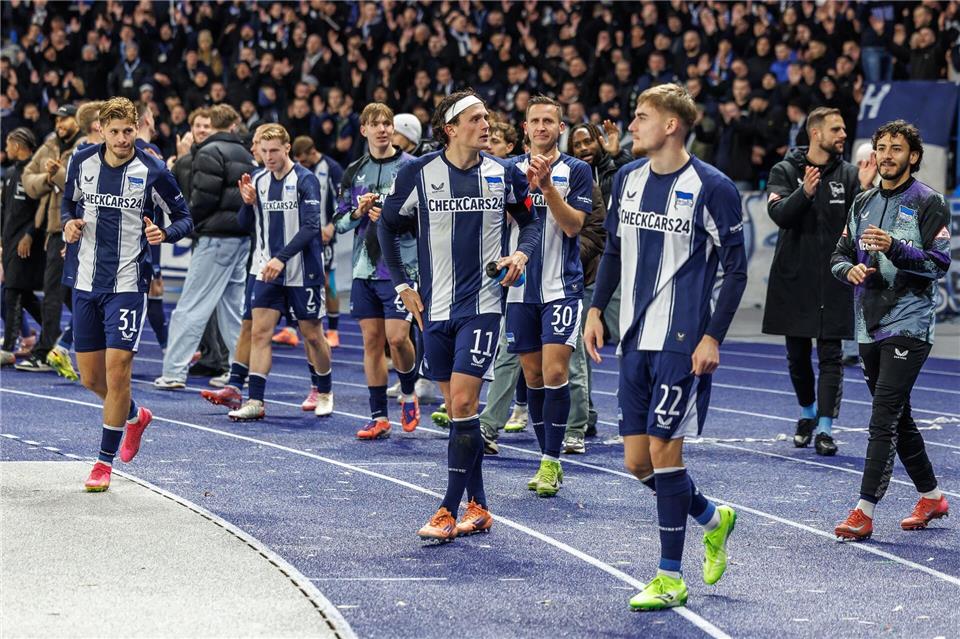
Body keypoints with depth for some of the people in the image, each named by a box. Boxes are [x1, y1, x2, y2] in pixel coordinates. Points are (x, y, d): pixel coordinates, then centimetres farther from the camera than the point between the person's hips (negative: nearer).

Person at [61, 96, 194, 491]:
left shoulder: (153, 172, -9)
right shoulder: (82, 162, 2)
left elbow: (184, 218, -1)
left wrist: (165, 233, -22)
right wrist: (68, 224, -3)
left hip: (128, 285, -4)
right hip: (85, 282, 4)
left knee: (117, 372, -9)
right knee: (91, 377, 10)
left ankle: (105, 461, 3)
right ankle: (136, 416, 40)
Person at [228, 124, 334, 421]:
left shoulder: (305, 179, -11)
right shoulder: (257, 179, 6)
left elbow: (310, 227, -18)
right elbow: (245, 224, 12)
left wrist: (281, 258, -25)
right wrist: (248, 203, -9)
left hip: (302, 271, -4)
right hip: (267, 272, 4)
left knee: (312, 335, 6)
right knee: (259, 332, -5)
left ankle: (325, 393, 26)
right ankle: (255, 402, -6)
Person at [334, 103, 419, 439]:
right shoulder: (354, 172, 11)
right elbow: (340, 222, 12)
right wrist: (358, 213, -8)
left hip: (401, 267, -4)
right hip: (365, 268, 4)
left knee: (397, 337, -11)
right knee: (372, 340, 4)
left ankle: (409, 393, 17)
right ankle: (379, 417, 10)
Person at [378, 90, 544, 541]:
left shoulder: (503, 174, 0)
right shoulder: (418, 173, -2)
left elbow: (530, 220, 16)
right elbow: (388, 226, 10)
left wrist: (522, 253, -4)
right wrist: (402, 285, 5)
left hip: (482, 305, -2)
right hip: (435, 307, 2)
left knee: (463, 403, -11)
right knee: (455, 406, 8)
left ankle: (449, 511, -8)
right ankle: (477, 507, 19)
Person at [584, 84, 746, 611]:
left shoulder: (712, 187, -10)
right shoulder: (627, 178, 8)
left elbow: (736, 268, -7)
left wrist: (713, 337, -13)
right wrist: (596, 310, 11)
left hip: (682, 343, -6)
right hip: (635, 340, 7)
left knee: (663, 452, -7)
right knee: (638, 461, 6)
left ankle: (670, 577, 4)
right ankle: (713, 519, 32)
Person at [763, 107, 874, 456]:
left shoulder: (848, 174, 3)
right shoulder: (785, 171, 0)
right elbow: (779, 214, -14)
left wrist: (865, 190, -20)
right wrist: (805, 193, -30)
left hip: (834, 280, 0)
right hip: (794, 279, 0)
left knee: (831, 355, -5)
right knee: (797, 354, 11)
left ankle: (824, 427, -4)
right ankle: (807, 414, 32)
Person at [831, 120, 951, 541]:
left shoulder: (928, 203, -4)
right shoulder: (863, 203, 16)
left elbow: (940, 262, -11)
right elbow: (840, 254, 18)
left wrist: (895, 247, -25)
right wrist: (849, 269, -5)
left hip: (908, 324, -7)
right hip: (869, 326, 7)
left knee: (884, 418, -14)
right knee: (897, 417, 14)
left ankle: (865, 511, -17)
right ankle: (931, 496, 28)